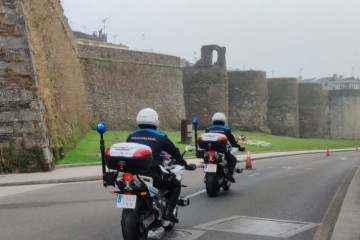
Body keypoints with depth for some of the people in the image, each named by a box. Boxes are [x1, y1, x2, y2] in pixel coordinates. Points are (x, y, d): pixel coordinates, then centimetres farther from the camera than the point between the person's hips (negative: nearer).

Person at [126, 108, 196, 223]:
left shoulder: (131, 136, 13)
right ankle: (168, 211, 2)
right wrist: (186, 165, 31)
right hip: (152, 174, -4)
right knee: (176, 184, 18)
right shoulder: (160, 137, 3)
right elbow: (174, 152, 14)